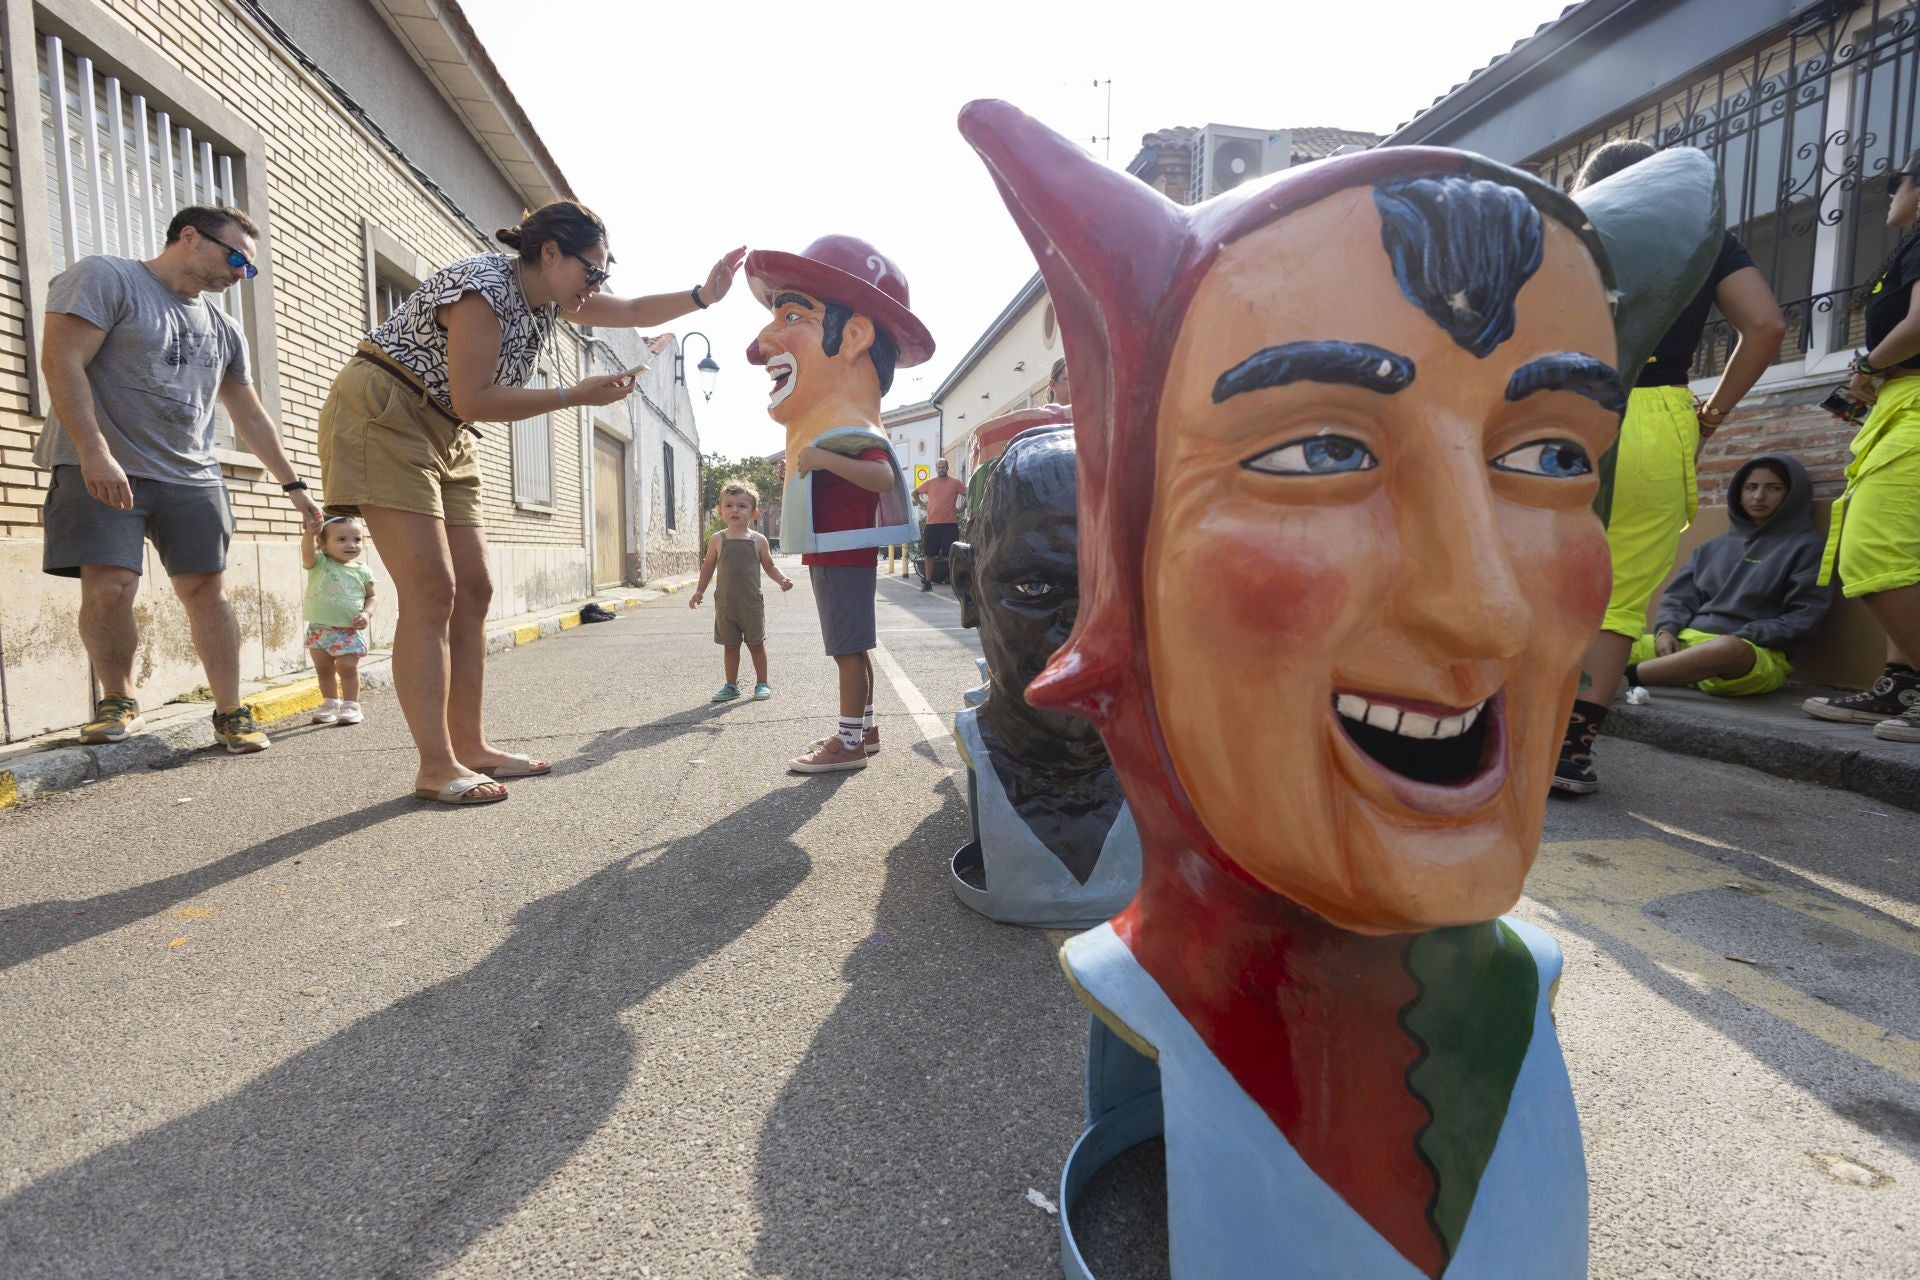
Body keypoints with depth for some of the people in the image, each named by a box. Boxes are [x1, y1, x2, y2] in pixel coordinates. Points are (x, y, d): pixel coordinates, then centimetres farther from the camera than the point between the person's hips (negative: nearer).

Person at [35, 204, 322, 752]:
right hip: (102, 470, -4)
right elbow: (62, 362, -11)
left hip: (191, 478, 5)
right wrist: (95, 454, -21)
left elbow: (251, 419, 21)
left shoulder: (223, 330, 16)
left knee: (207, 589, -3)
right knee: (108, 587, -13)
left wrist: (293, 486, 18)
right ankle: (118, 702, 7)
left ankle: (230, 712, 2)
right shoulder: (104, 277, -1)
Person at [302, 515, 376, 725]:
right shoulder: (319, 564, -3)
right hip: (319, 629, 2)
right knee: (323, 669, 12)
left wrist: (367, 613, -12)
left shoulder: (362, 571, 0)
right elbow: (307, 551, -24)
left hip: (350, 631, -2)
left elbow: (370, 597, 7)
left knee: (348, 668, -3)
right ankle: (330, 704, 26)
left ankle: (351, 705, 9)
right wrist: (311, 531, -40)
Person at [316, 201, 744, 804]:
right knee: (431, 591, -17)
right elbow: (473, 399, -23)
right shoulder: (484, 286, -19)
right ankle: (436, 767, -14)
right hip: (382, 417, -10)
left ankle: (470, 746, 9)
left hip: (442, 437, 10)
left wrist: (703, 295, 0)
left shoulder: (546, 296, 8)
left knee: (472, 590, 3)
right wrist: (576, 396, -19)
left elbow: (632, 312, 15)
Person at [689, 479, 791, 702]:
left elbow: (769, 566, 8)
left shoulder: (758, 540, -2)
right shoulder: (717, 539, 1)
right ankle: (731, 685, 20)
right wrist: (699, 591, 14)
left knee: (756, 644, 7)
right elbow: (708, 566, 13)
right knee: (731, 645, 9)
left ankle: (762, 683, 19)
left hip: (751, 602, -1)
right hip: (725, 603, 1)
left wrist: (783, 579, -9)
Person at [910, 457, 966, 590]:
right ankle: (927, 582, 13)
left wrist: (961, 509, 0)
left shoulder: (955, 483, 1)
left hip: (950, 524, -2)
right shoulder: (929, 482, 7)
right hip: (931, 524, 2)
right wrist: (922, 504, 10)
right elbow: (915, 492, 20)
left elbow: (968, 495, 4)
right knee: (929, 554, 6)